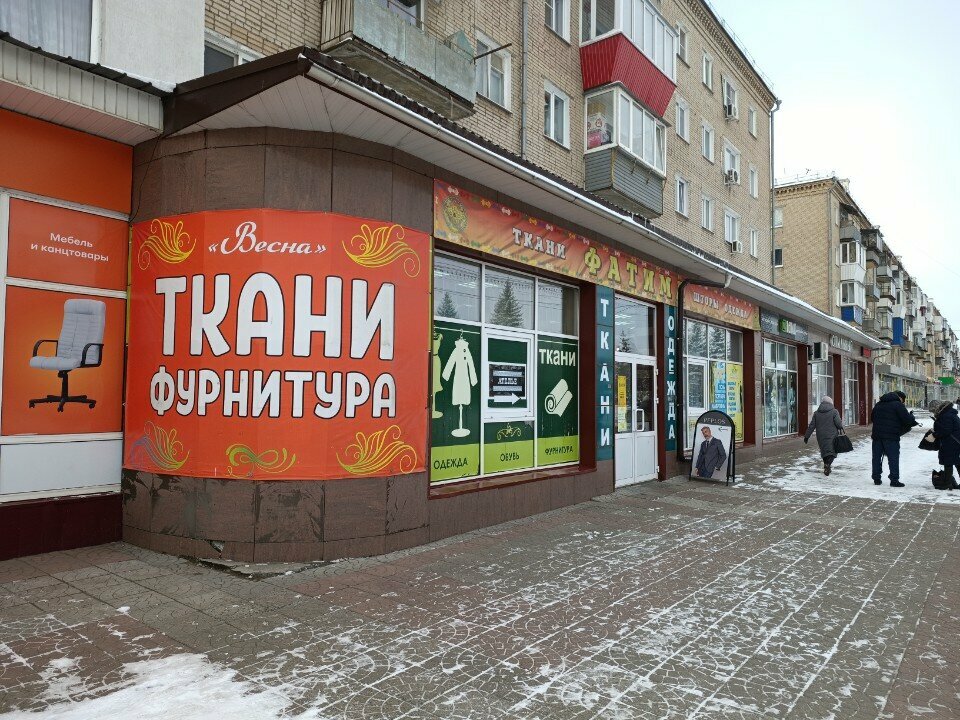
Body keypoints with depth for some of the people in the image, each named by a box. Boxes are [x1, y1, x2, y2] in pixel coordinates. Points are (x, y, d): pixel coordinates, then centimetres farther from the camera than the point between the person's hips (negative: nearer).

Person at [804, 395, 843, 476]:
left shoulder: (816, 413, 6)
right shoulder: (834, 412, -4)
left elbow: (811, 426, 6)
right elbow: (838, 424, -11)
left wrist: (807, 436, 11)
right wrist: (842, 425, 13)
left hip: (821, 437, 4)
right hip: (832, 436, -4)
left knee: (824, 451, 15)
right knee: (832, 451, -1)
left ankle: (826, 467, 19)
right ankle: (828, 464, -24)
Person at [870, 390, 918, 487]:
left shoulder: (879, 404, 16)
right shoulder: (898, 405, -7)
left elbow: (872, 417, 24)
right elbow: (908, 420, -12)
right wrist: (912, 416, 9)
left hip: (877, 435, 6)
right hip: (891, 436, -6)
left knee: (877, 457, 10)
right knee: (893, 458, 0)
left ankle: (877, 479, 14)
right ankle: (894, 480, 0)